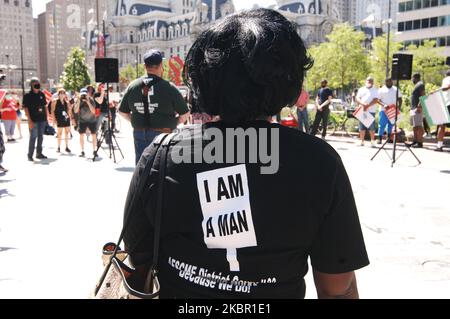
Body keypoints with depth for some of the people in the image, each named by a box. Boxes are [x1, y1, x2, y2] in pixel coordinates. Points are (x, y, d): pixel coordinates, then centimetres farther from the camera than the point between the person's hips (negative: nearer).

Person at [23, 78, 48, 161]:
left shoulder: (41, 94, 9)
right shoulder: (27, 96, -6)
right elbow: (25, 108, -10)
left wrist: (46, 117, 11)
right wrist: (30, 121, -16)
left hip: (42, 119, 5)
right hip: (34, 120, -5)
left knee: (40, 137, 12)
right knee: (33, 137, -4)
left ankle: (39, 153, 22)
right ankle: (30, 155, 4)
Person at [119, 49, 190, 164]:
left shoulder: (133, 86, 2)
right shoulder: (168, 88, -11)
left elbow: (122, 111, 10)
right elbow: (185, 114, -7)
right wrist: (172, 124, 8)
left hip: (139, 134, 4)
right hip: (162, 134, -4)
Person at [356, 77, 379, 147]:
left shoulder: (375, 90, 7)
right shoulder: (361, 89, 15)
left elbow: (375, 100, -5)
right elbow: (357, 98, 5)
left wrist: (368, 106, -19)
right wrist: (363, 104, -15)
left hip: (371, 111, -2)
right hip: (362, 110, 3)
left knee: (371, 127, -6)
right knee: (362, 127, 3)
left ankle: (372, 141, 0)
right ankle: (362, 141, 10)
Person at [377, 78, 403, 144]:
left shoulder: (396, 89, 13)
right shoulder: (381, 90, 3)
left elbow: (400, 98, 13)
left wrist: (399, 106, -3)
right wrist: (383, 105, -20)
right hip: (384, 110, -3)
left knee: (391, 124, 7)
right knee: (382, 124, -6)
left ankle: (389, 137, 16)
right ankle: (380, 138, -4)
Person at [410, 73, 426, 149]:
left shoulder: (420, 84, -7)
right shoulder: (417, 85, 23)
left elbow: (423, 96, -18)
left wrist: (419, 106, -26)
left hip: (417, 108, -10)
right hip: (414, 108, 10)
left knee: (418, 126, -12)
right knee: (415, 126, 11)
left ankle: (420, 143, -13)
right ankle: (415, 141, 15)